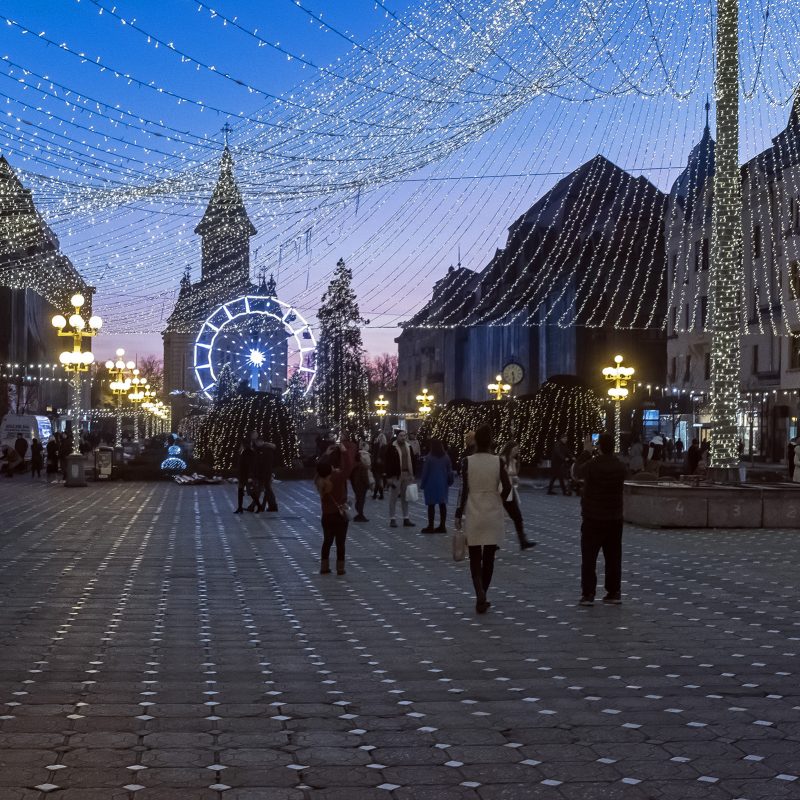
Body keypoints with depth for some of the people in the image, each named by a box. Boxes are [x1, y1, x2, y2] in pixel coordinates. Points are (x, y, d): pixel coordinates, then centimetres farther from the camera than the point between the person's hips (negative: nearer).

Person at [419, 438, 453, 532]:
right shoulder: (446, 457, 1)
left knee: (431, 505, 0)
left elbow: (425, 472, -8)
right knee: (442, 504, 8)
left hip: (431, 484, -4)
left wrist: (422, 483, 1)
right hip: (443, 484, 4)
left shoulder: (429, 458, -12)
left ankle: (430, 526, 2)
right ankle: (442, 526, 10)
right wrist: (449, 482, 15)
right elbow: (450, 471, 5)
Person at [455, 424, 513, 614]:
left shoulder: (467, 462, -7)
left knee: (475, 557, 5)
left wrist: (459, 514, -2)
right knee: (488, 557, 12)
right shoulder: (498, 461, -5)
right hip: (493, 515, 1)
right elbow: (507, 487, -7)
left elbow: (464, 490, -9)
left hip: (473, 515, -1)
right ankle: (483, 596, 17)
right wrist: (497, 501, 11)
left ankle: (480, 593, -15)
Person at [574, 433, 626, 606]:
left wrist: (586, 452, 14)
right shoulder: (620, 466, -3)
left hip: (593, 518, -4)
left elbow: (578, 471, 4)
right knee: (613, 557, 10)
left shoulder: (592, 465, -16)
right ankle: (614, 593, 12)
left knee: (589, 558, 1)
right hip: (614, 518, 4)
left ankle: (588, 594, -1)